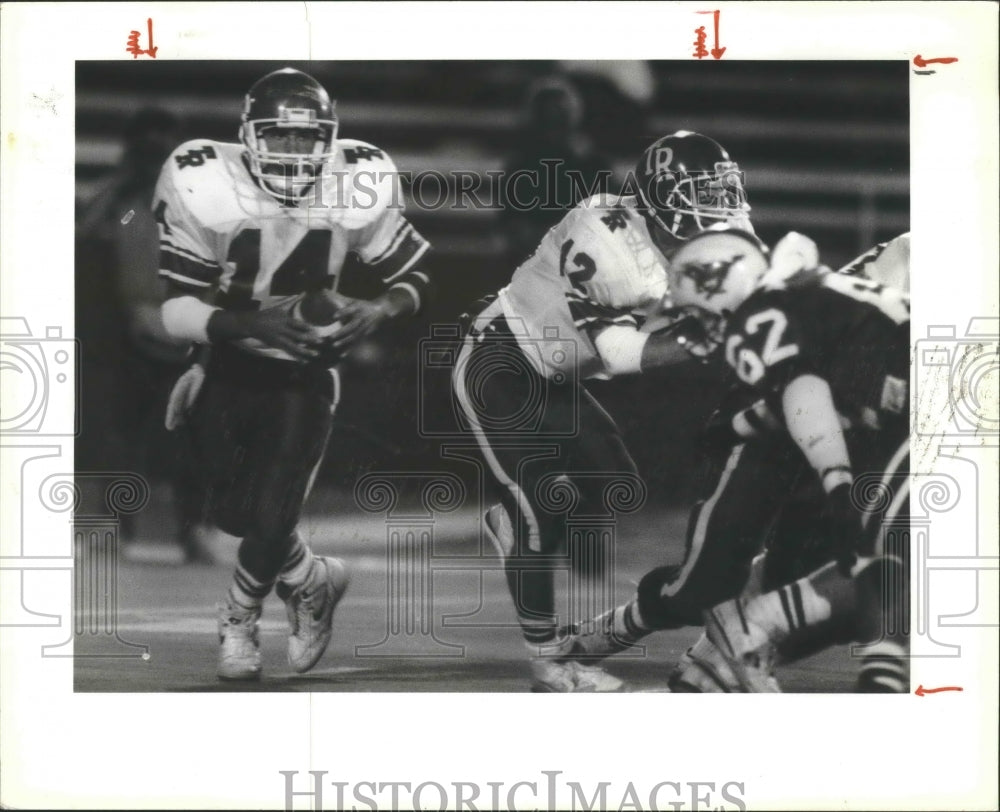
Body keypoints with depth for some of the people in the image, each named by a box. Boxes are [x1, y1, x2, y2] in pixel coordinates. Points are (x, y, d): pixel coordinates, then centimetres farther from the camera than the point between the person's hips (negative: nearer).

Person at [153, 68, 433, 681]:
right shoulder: (204, 187, -24)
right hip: (226, 368, 0)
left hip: (306, 369, 0)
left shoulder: (360, 184, -17)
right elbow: (172, 310, -24)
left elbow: (413, 276, -4)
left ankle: (240, 618, 24)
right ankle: (312, 583, 37)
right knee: (233, 513, 4)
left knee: (271, 519, -9)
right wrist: (253, 324, -39)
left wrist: (379, 311, -25)